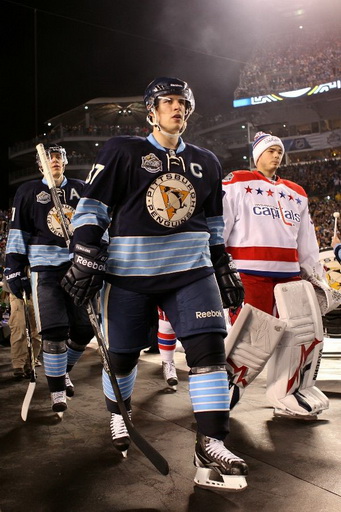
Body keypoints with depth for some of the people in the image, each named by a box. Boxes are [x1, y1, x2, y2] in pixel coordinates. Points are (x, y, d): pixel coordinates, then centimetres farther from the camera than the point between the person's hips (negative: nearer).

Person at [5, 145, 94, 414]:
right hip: (45, 266, -3)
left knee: (85, 329, 2)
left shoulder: (80, 189, 13)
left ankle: (64, 370, 30)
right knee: (54, 331, -10)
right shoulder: (28, 191, 7)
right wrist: (14, 269, -3)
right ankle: (57, 390, 5)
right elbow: (18, 232, 4)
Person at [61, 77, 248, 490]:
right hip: (129, 270, -3)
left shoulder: (205, 162, 15)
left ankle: (210, 447, -2)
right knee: (122, 354, 5)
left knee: (209, 346, -11)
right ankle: (117, 416, 36)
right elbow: (91, 208, -3)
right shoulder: (122, 151, 1)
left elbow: (214, 226, 20)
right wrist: (85, 261, -12)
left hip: (190, 268, 3)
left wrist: (226, 271, 17)